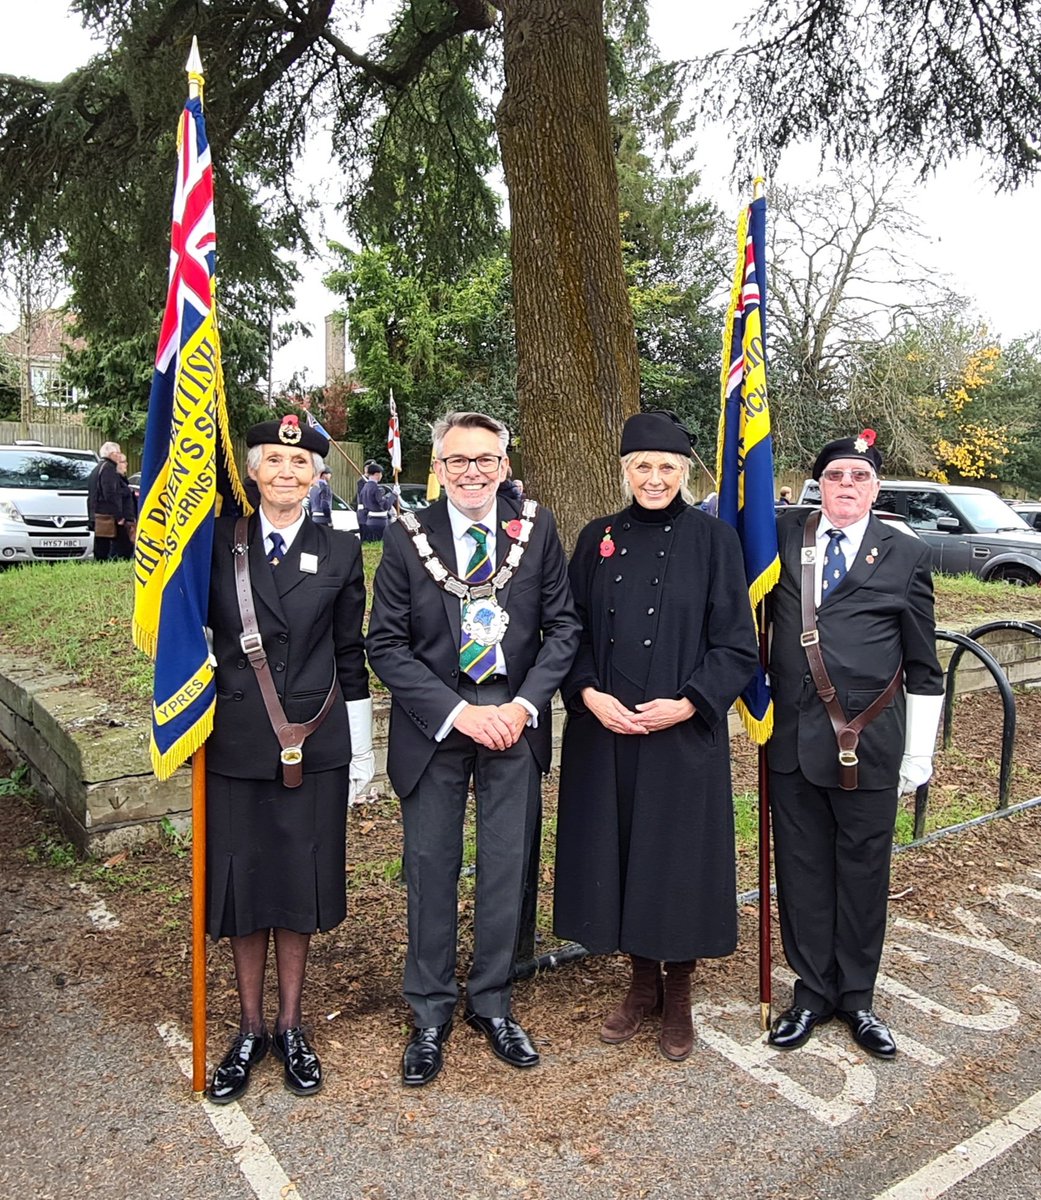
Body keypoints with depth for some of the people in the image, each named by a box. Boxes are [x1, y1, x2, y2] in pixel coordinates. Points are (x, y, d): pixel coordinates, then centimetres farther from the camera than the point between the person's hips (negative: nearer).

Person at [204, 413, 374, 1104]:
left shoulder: (340, 552, 2)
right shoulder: (218, 543, 1)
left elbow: (351, 657, 5)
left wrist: (361, 748, 6)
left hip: (315, 746, 0)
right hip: (236, 743, 0)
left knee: (300, 882, 10)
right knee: (241, 882, 10)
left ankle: (290, 1028, 30)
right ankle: (250, 1030, 31)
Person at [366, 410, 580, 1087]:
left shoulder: (536, 530, -1)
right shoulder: (408, 538, -5)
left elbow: (563, 625, 1)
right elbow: (386, 644, -6)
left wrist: (524, 705, -12)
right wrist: (457, 712, -15)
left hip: (515, 719, 1)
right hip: (433, 724, -1)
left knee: (507, 867, 11)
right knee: (431, 868, 9)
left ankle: (493, 1006, 32)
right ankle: (430, 1015, 29)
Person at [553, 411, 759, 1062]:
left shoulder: (713, 538, -3)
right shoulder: (598, 539, 6)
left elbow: (737, 645, -4)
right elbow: (574, 632, 7)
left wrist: (687, 703, -16)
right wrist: (588, 693, -10)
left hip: (685, 734, -3)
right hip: (604, 731, 3)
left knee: (679, 860, 7)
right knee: (618, 856, 11)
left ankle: (679, 994, 30)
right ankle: (642, 983, 33)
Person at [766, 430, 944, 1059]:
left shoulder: (906, 555, 1)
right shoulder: (783, 535, 5)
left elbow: (923, 666, 5)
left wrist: (919, 754, 4)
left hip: (870, 741, -1)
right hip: (793, 738, 2)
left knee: (863, 870, 11)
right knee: (803, 868, 11)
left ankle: (857, 996, 31)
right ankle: (813, 991, 29)